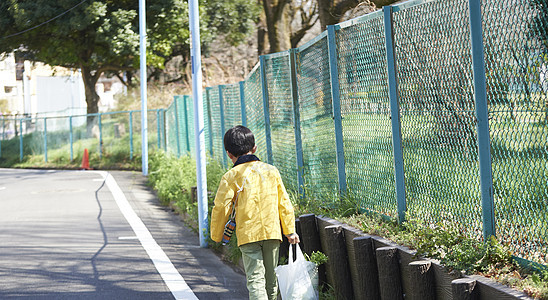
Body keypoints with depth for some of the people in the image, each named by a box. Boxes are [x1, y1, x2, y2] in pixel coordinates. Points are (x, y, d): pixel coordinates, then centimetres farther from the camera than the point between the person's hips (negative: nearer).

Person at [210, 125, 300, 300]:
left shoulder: (231, 177, -3)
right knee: (271, 279, 16)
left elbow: (221, 207, -4)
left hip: (248, 234, -3)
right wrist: (290, 230, 15)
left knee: (255, 279, -7)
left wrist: (216, 235, 8)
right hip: (272, 232, 4)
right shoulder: (271, 171, 8)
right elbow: (284, 202, 9)